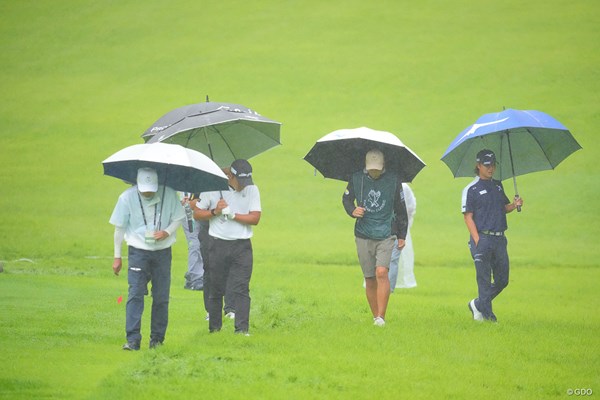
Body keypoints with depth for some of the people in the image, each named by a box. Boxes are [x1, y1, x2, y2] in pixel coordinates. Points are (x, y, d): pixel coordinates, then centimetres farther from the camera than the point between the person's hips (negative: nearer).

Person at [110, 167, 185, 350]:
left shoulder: (169, 194, -7)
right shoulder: (127, 197, -9)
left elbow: (179, 218, 5)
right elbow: (119, 228, 0)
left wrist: (167, 232, -15)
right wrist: (117, 256, 1)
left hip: (162, 252, 2)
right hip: (138, 251, -2)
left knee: (161, 297, 5)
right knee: (135, 294, -13)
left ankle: (157, 338, 18)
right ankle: (133, 340, -17)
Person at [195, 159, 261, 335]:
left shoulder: (251, 190, 4)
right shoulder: (213, 187, 1)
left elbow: (255, 218, -4)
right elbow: (197, 214, 4)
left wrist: (232, 215, -13)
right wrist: (215, 212, -12)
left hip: (242, 246, 0)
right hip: (218, 245, 0)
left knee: (241, 289, -8)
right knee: (216, 289, 5)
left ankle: (242, 329, -9)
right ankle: (214, 328, 14)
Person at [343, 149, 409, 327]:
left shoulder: (393, 180, -2)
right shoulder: (356, 179, 1)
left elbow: (400, 209, 8)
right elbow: (347, 198, 16)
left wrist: (402, 236, 11)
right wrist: (352, 211, -7)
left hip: (386, 236, -2)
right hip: (363, 236, 2)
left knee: (381, 272, -19)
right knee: (370, 279, 4)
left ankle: (381, 317, -18)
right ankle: (375, 316, 16)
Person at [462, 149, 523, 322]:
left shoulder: (498, 186, 16)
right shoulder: (471, 189, -3)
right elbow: (468, 217, -7)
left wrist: (514, 205, -1)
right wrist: (477, 241, -14)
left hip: (499, 238, 6)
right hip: (482, 238, -6)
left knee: (502, 280, 8)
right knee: (484, 279, -3)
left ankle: (478, 305, 24)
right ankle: (487, 314, 3)